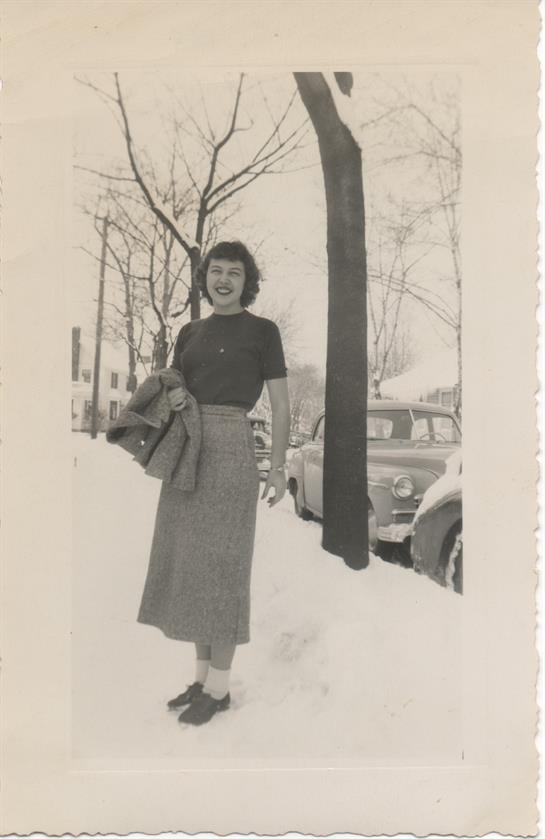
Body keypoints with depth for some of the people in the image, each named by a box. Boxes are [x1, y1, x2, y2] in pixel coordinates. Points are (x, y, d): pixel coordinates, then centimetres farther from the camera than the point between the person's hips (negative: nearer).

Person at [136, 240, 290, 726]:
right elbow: (173, 393, 21)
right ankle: (203, 677, 20)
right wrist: (171, 400, -5)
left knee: (221, 565, -5)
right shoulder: (191, 333, 17)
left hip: (231, 452, -7)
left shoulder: (263, 330, 1)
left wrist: (279, 468, -8)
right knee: (193, 565, 8)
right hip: (188, 454, 7)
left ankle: (219, 688, 8)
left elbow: (280, 403, -1)